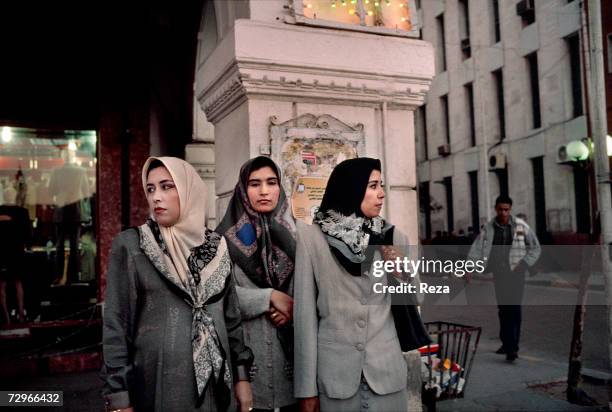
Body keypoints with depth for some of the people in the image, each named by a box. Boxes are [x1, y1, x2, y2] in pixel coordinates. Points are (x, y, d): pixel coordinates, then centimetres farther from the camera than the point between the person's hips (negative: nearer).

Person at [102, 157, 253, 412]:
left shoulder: (216, 246, 4)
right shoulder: (130, 245, -5)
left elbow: (231, 316, 9)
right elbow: (115, 324, -6)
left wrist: (241, 375, 6)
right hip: (155, 383, -3)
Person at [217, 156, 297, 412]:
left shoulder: (294, 232, 6)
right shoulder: (227, 236, -1)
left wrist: (295, 308, -12)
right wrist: (270, 297, -14)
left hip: (293, 345, 2)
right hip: (246, 348, -2)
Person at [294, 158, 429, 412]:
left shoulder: (392, 238, 4)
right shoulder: (311, 237, -4)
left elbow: (408, 300, 12)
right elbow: (305, 313, -6)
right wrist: (307, 387, -7)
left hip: (387, 370, 2)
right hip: (334, 372, -2)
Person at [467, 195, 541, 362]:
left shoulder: (521, 226, -2)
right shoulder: (488, 228, 2)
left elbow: (535, 248, 5)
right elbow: (477, 248, -7)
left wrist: (524, 264, -7)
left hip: (516, 274, -3)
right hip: (498, 274, 3)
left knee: (514, 309, -11)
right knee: (502, 309, 11)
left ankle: (512, 347, -9)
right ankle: (506, 343, 24)